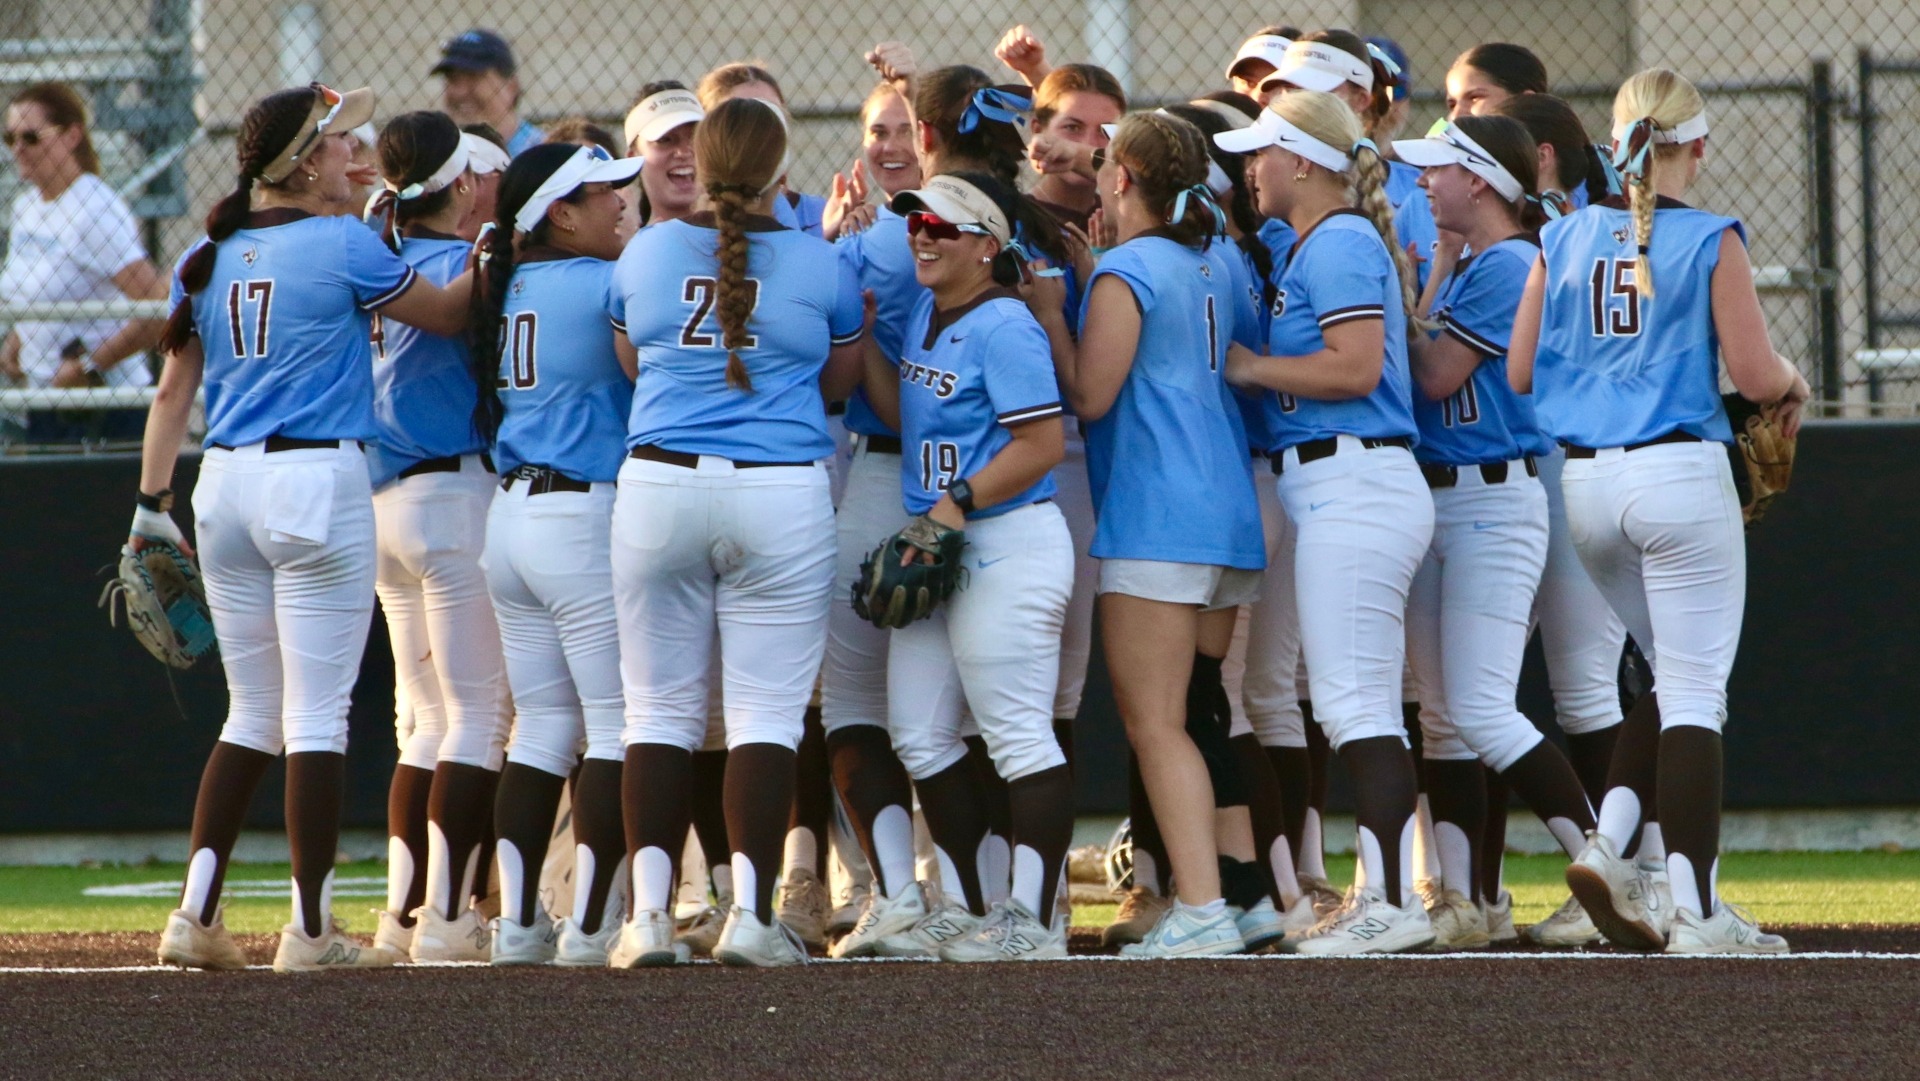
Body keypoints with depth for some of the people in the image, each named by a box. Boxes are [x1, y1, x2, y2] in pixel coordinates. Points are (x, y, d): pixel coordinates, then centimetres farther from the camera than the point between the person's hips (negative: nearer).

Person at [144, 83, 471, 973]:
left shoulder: (207, 259, 9)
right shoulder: (343, 247, -9)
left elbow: (173, 387, 9)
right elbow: (449, 314, 1)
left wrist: (152, 503, 10)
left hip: (223, 487, 6)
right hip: (318, 482, -6)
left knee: (251, 714, 14)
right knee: (317, 714, -2)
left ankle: (196, 915, 7)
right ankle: (311, 932, -1)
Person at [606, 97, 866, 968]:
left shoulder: (645, 254, 4)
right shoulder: (820, 266, -1)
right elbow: (837, 383, 12)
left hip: (659, 485, 2)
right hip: (781, 496, -2)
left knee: (660, 709, 7)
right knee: (766, 711, 1)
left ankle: (649, 912, 0)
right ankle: (750, 912, -5)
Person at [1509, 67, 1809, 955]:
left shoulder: (1563, 240, 6)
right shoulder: (1710, 241, -6)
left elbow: (1518, 374, 8)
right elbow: (1753, 373, -8)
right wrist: (1792, 386, 15)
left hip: (1582, 481, 5)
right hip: (1680, 476, -5)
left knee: (1669, 674, 21)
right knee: (1694, 691, -1)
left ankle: (1610, 843, 2)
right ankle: (1696, 910, -4)